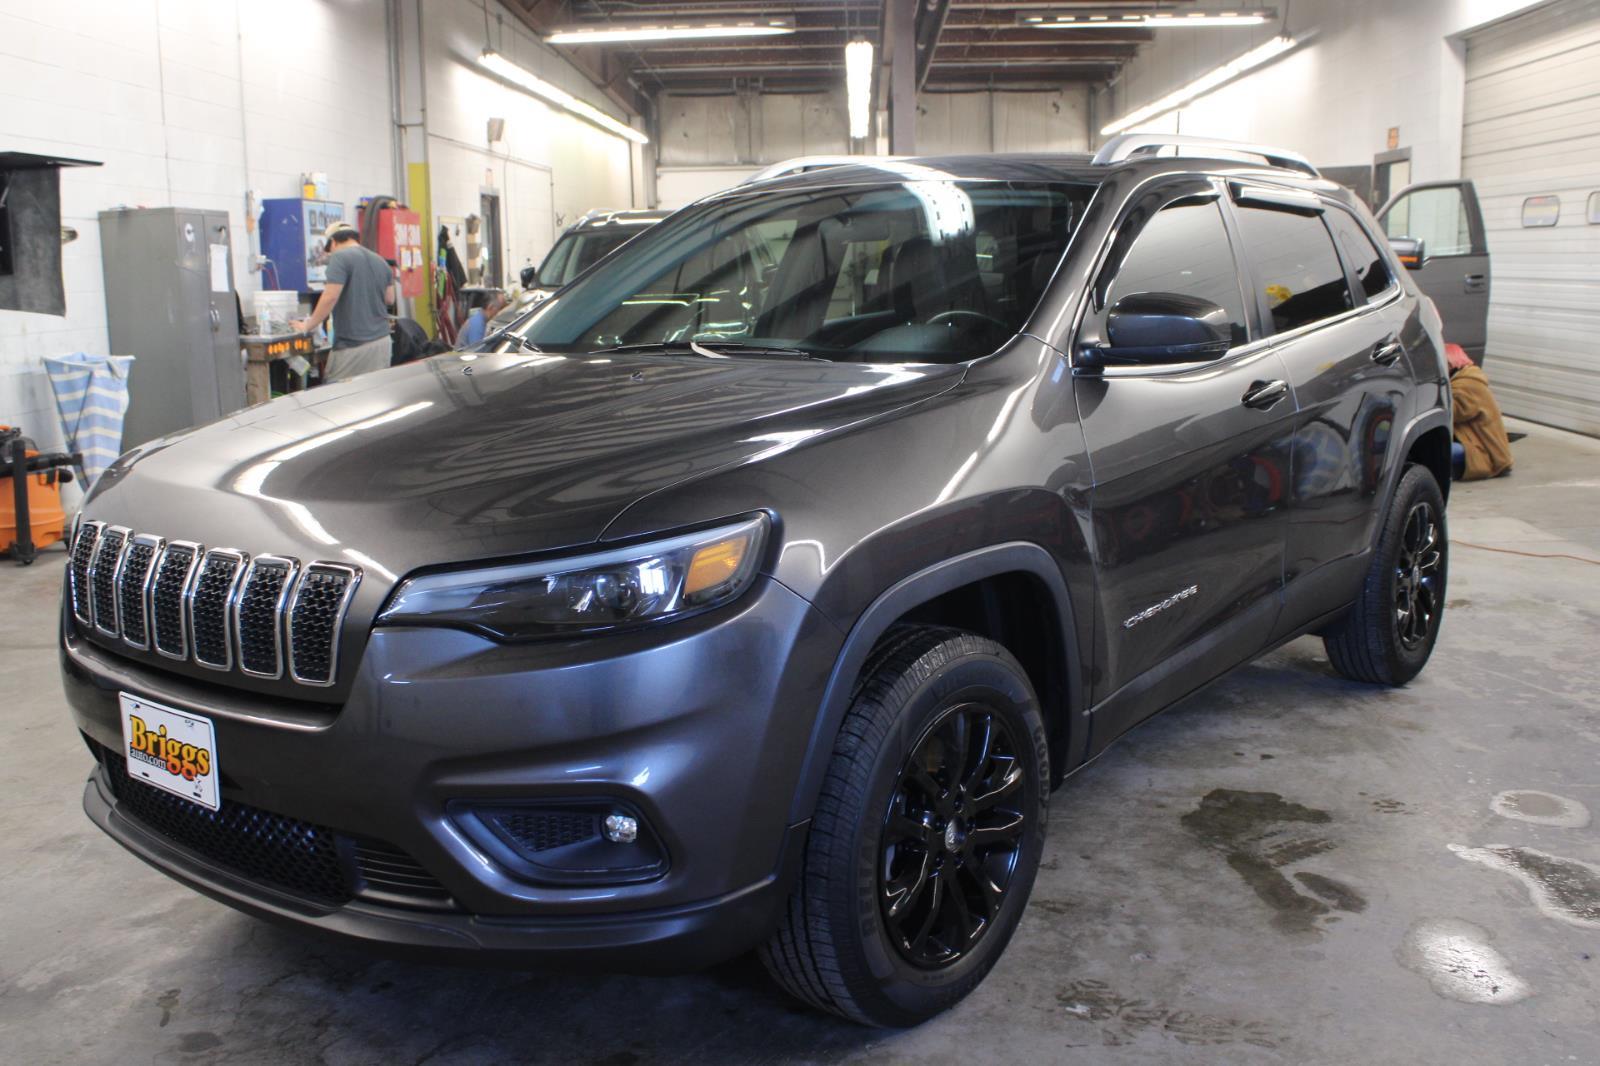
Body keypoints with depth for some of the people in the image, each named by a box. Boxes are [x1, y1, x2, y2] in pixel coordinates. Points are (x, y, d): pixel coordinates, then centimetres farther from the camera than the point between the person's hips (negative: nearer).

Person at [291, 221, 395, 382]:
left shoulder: (340, 257, -7)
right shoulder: (380, 262, 14)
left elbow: (330, 297, -14)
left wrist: (307, 326, -6)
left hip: (353, 346, -7)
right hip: (381, 340, 7)